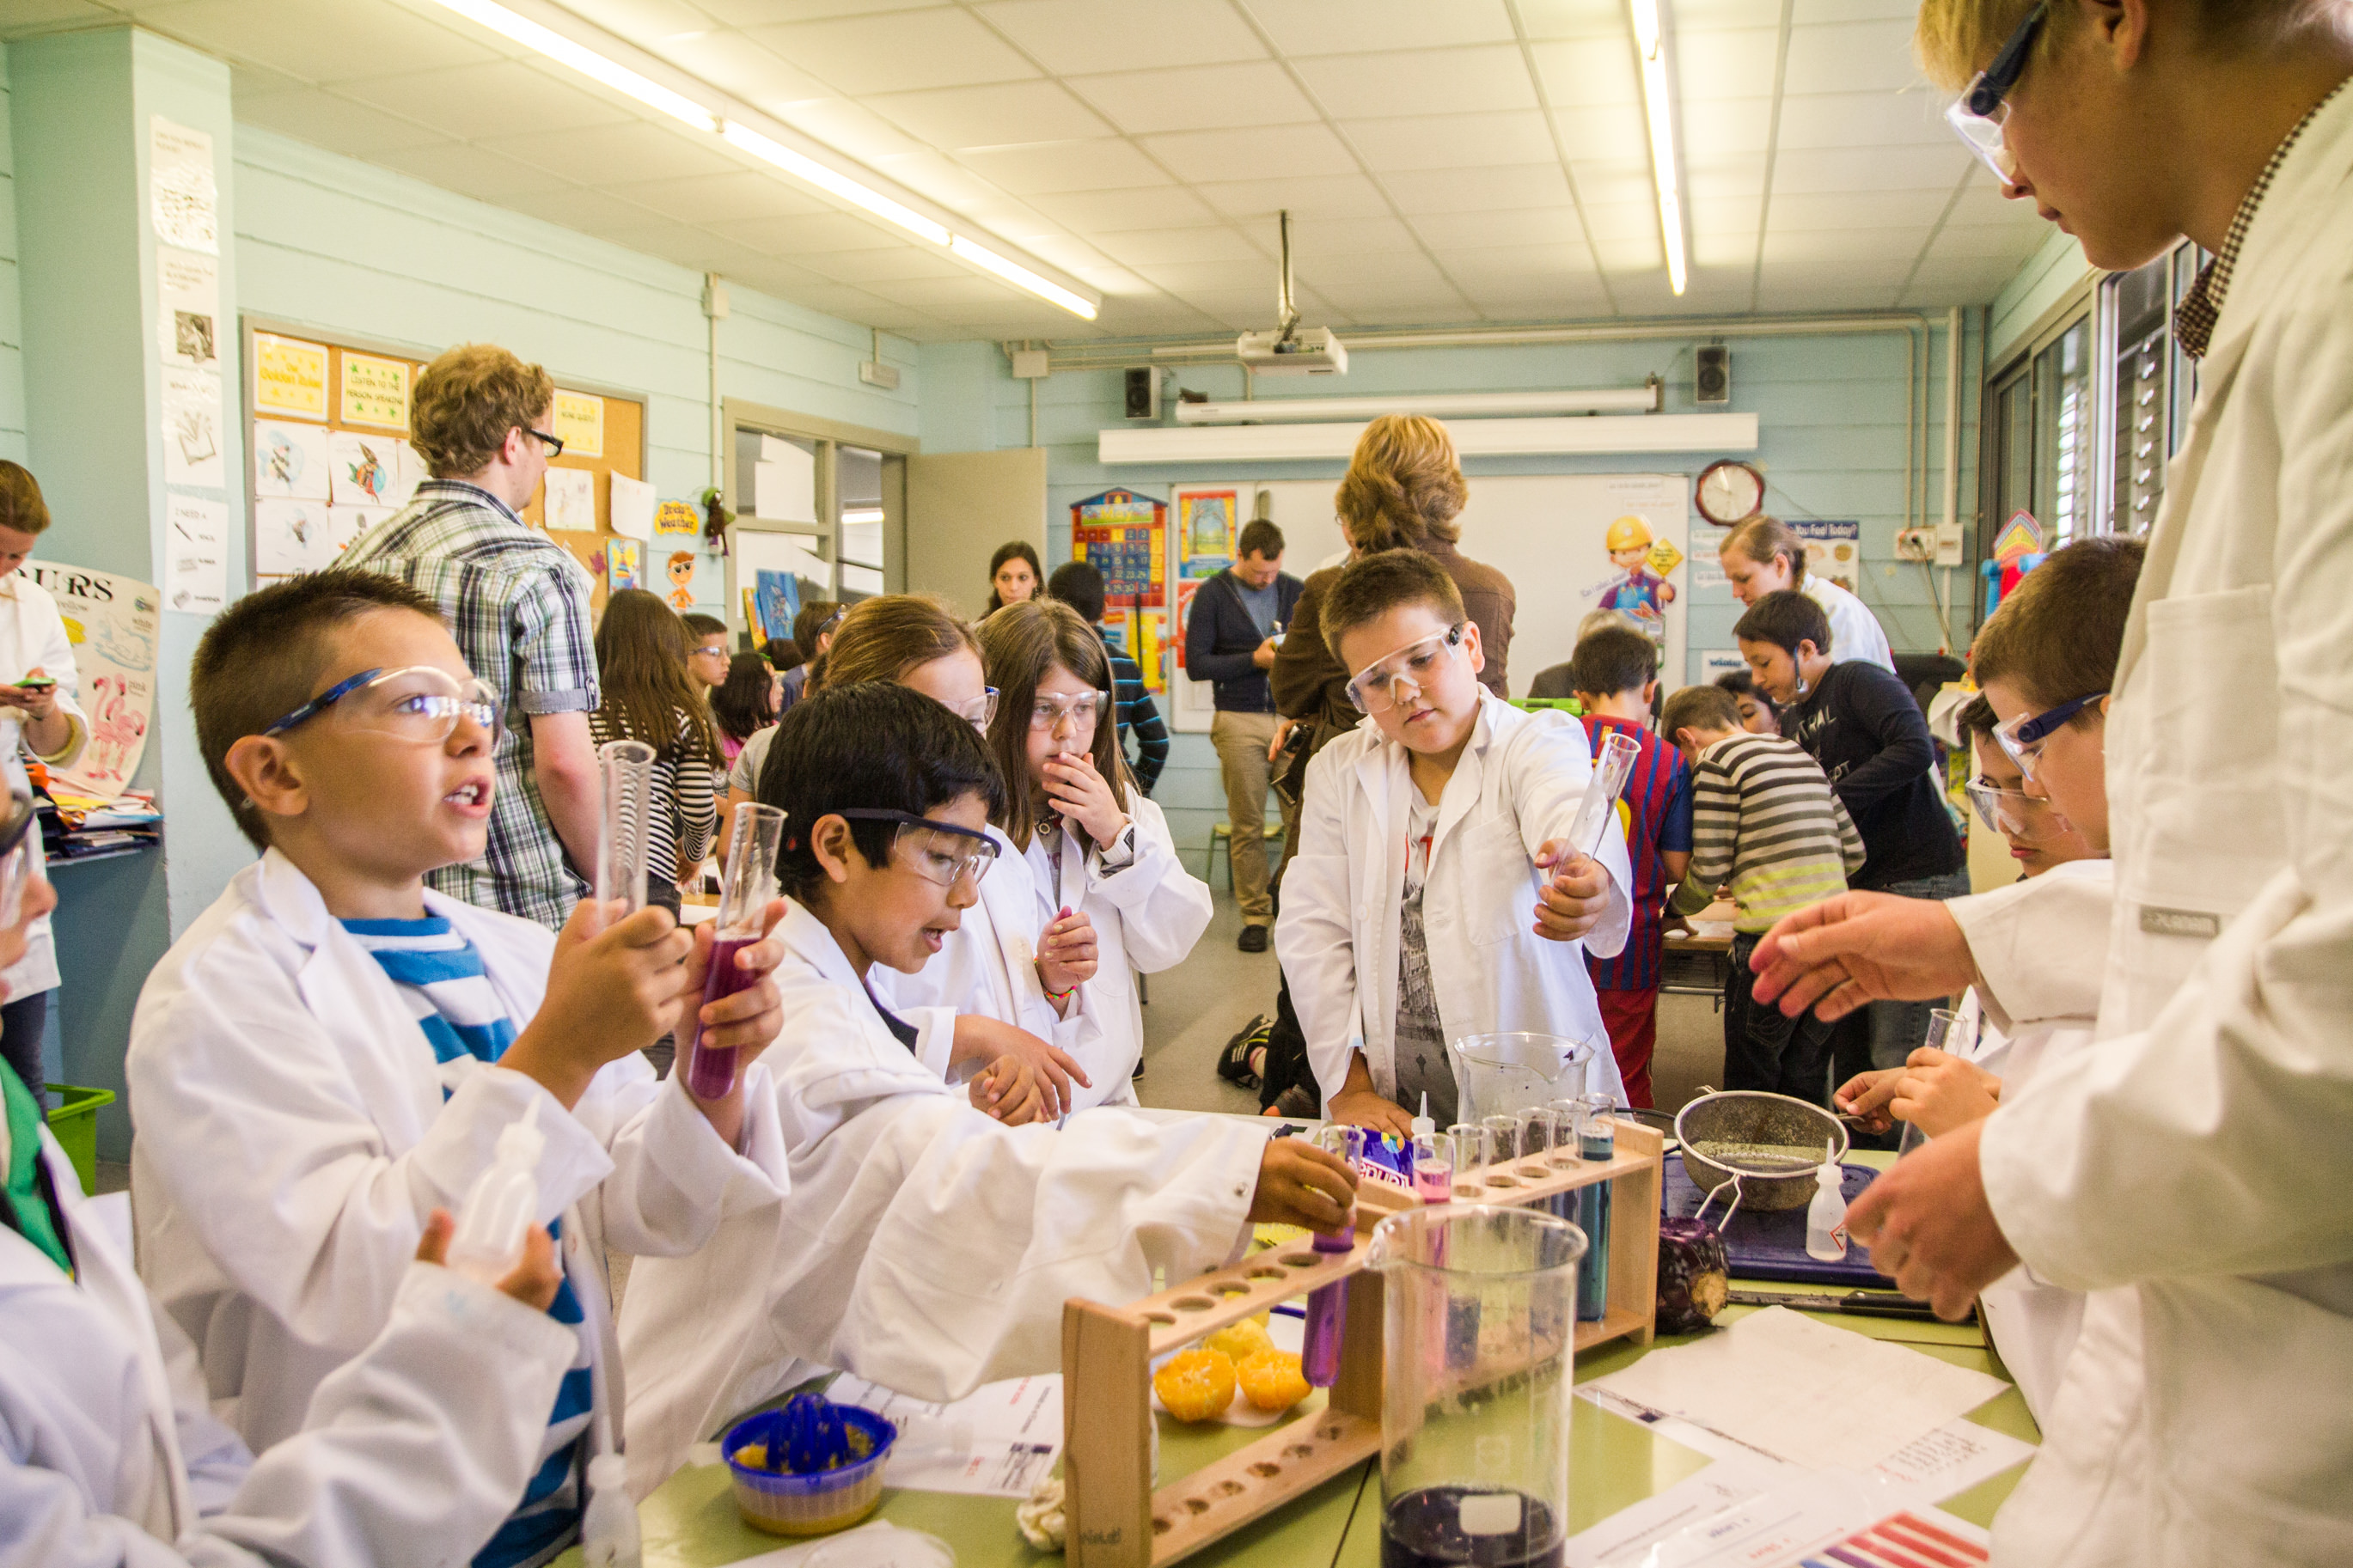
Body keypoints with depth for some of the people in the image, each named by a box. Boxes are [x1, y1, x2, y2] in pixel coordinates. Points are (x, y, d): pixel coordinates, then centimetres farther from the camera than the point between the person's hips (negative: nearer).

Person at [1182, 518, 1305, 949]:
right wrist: (1255, 659, -12)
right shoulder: (1213, 595, 1)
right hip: (1239, 722, -2)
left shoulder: (1295, 591, 10)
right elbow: (1196, 664, -3)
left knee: (1303, 816, -5)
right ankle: (1254, 916, 11)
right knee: (1247, 825, 2)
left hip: (1291, 716, 2)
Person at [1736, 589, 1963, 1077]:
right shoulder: (1795, 719, 14)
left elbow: (1915, 749, -27)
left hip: (1919, 877, -9)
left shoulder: (1858, 682, -11)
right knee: (1851, 1045, 14)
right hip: (1863, 883, 9)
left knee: (1894, 1056, -7)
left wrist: (1830, 799, -23)